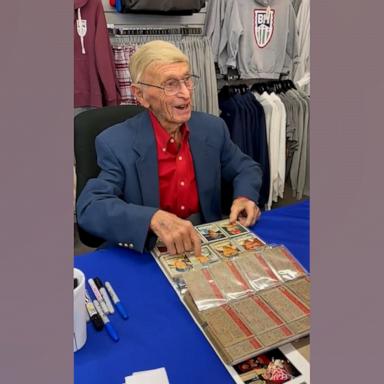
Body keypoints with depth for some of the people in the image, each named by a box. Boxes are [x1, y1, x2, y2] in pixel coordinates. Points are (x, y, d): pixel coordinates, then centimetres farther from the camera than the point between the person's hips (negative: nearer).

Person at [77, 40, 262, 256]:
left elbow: (247, 168, 11)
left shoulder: (213, 128, -2)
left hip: (209, 246, 3)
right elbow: (89, 207, -23)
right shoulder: (115, 144, -15)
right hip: (146, 255, -2)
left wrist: (245, 197, -11)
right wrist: (155, 219, -39)